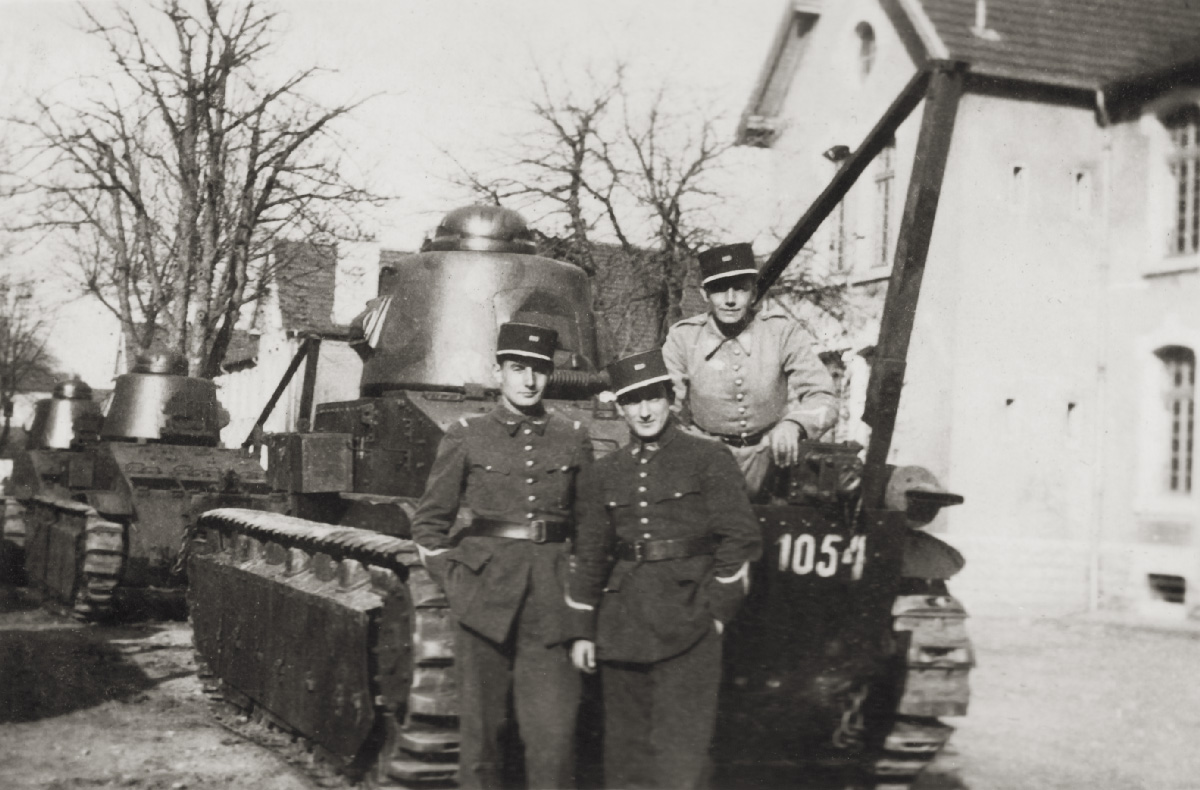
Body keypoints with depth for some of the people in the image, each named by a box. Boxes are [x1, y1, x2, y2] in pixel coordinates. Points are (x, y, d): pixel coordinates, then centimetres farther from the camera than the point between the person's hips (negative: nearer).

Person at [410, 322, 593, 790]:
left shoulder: (574, 440, 7)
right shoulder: (465, 437, 3)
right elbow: (428, 522, 8)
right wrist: (453, 580, 0)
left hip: (551, 603, 1)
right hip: (484, 593, 0)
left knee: (554, 730, -4)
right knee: (481, 726, 6)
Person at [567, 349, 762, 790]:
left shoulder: (708, 460, 1)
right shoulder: (602, 475, 12)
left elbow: (740, 538, -2)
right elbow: (588, 556, 15)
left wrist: (718, 610, -6)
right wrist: (582, 630, 10)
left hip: (687, 622, -4)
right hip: (622, 628, 4)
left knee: (679, 753, -7)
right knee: (626, 746, 9)